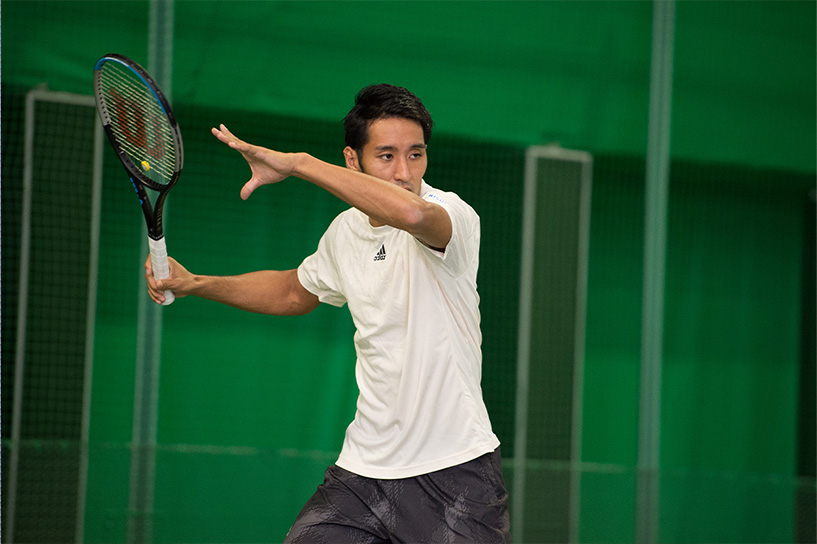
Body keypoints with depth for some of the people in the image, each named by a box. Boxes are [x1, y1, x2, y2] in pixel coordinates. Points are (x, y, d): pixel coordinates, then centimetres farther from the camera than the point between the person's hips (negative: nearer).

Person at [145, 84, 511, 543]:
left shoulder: (454, 216, -15)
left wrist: (297, 162, -32)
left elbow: (411, 212, -40)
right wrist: (195, 283, 16)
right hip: (364, 468, 5)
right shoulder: (345, 232, 7)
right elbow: (296, 292, 28)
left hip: (455, 472, -5)